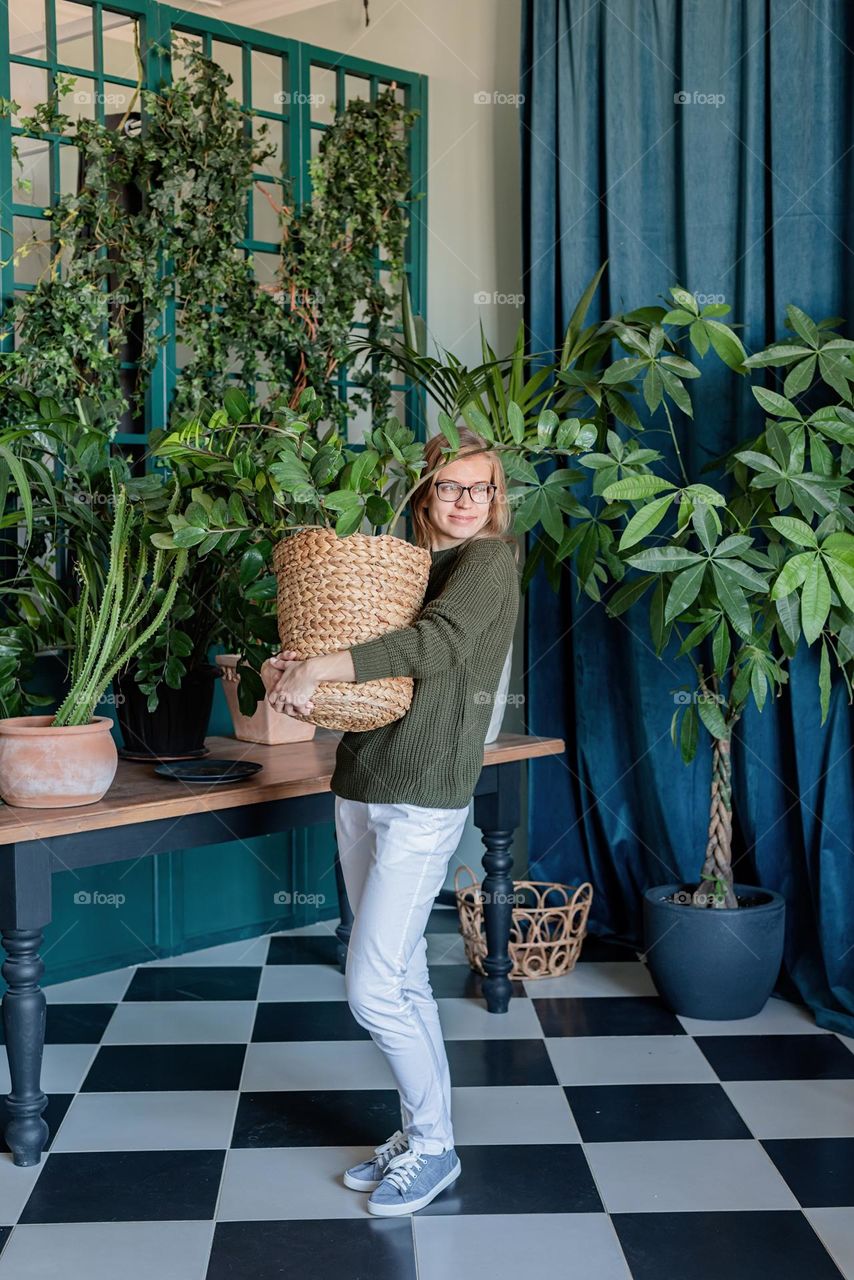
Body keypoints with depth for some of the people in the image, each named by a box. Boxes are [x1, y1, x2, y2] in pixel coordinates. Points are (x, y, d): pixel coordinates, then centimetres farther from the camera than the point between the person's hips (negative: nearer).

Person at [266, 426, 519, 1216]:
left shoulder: (489, 561, -7)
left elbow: (440, 642, -25)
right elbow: (359, 654, 16)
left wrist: (319, 669, -25)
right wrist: (300, 667, -6)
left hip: (422, 799, -7)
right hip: (360, 787, 7)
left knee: (374, 990, -6)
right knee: (403, 978, 14)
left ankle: (434, 1147, 13)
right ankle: (419, 1134, 28)